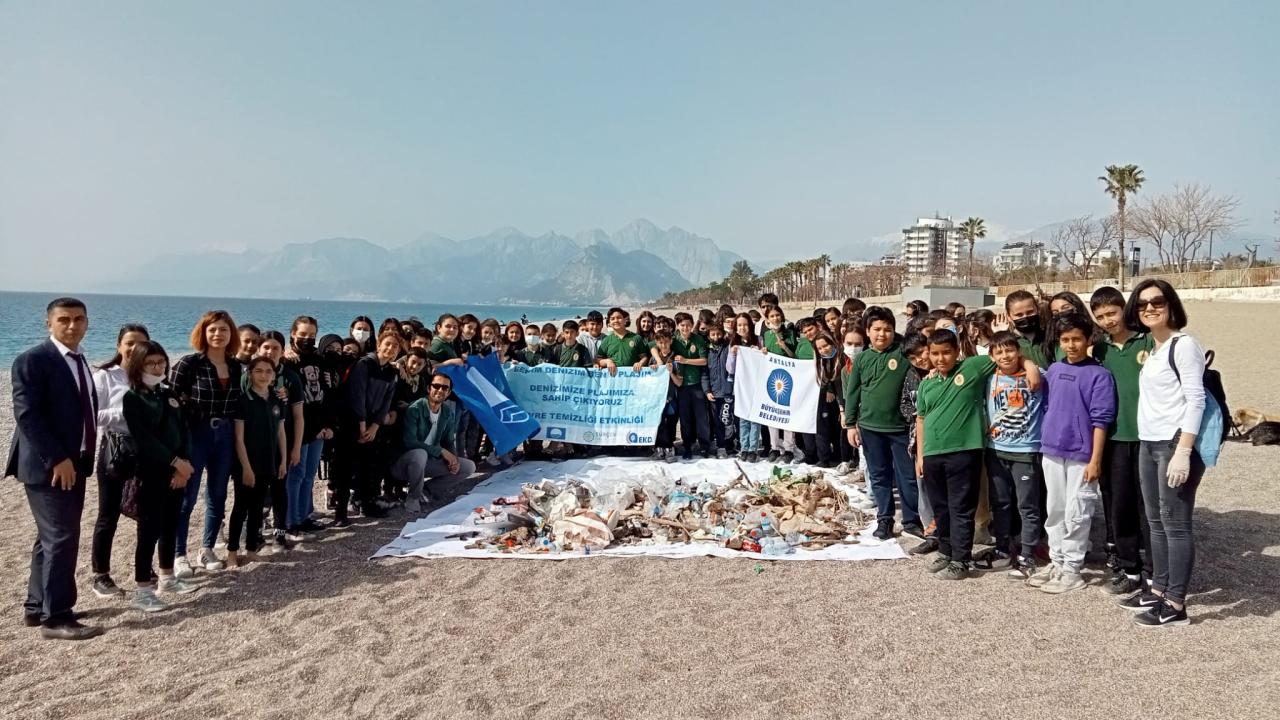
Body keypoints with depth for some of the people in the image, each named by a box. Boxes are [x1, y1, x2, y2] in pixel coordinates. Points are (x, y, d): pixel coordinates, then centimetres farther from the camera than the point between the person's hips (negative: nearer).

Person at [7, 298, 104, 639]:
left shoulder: (79, 361, 15)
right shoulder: (32, 360, -12)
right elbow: (26, 414, -19)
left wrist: (79, 458, 10)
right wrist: (56, 459, -22)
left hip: (75, 464, 9)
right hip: (48, 466, -9)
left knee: (51, 538, 15)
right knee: (62, 538, -8)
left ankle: (36, 607, 26)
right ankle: (56, 617, 0)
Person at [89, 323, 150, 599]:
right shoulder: (104, 376, -5)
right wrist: (124, 413, -21)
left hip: (145, 451, 4)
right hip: (114, 452, -4)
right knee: (109, 515, 2)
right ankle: (100, 577, 14)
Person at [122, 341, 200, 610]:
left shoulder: (168, 395, 12)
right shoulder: (131, 398, -7)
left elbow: (184, 430, 7)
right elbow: (143, 438, -15)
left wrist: (184, 463, -7)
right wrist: (175, 462, -18)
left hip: (177, 471, 6)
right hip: (151, 472, -6)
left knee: (171, 525, 14)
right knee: (150, 529, -6)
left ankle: (167, 578, 27)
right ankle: (142, 591, -1)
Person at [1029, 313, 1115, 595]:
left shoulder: (1099, 374, -9)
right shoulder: (1054, 370, 8)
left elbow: (1100, 420, -12)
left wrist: (1095, 459, -14)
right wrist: (1044, 444, 13)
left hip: (1081, 455, -6)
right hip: (1052, 452, 6)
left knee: (1076, 515, 2)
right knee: (1054, 512, 13)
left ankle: (1072, 570, 11)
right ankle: (1057, 562, 25)